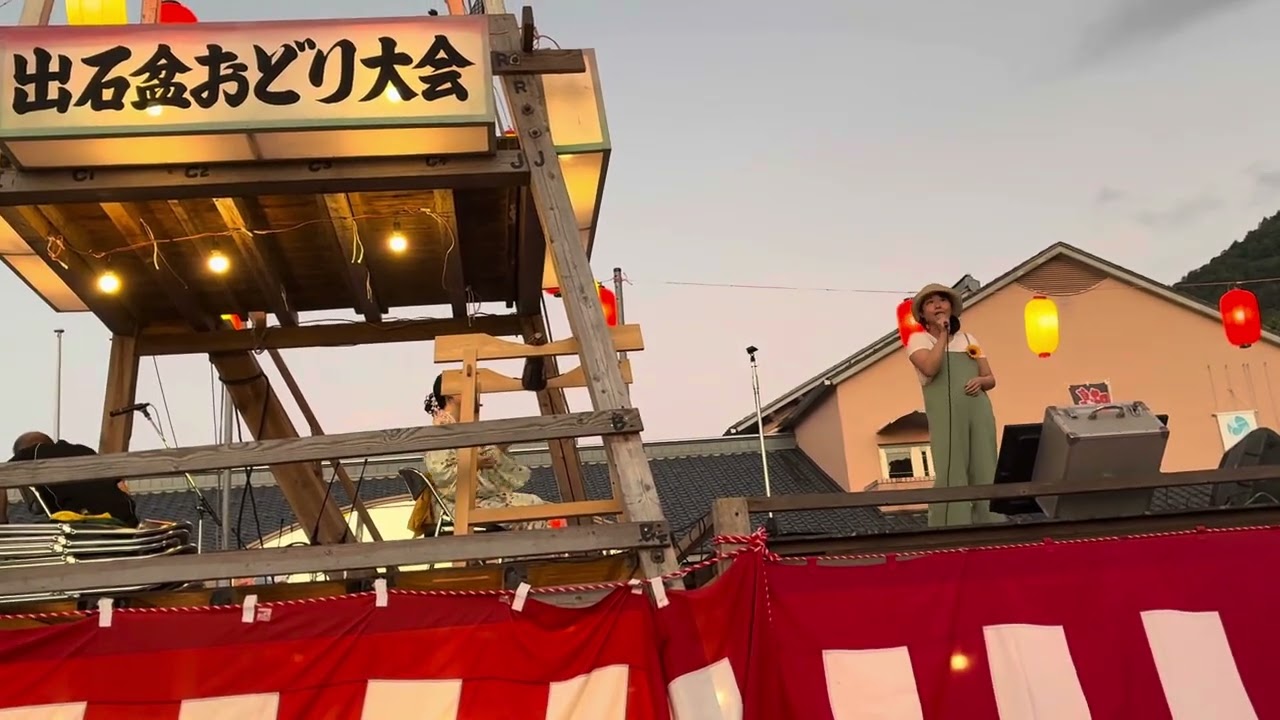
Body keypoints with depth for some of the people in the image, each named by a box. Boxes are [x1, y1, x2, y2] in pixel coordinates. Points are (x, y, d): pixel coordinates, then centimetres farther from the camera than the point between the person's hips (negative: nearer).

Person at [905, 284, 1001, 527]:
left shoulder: (968, 338, 18)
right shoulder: (918, 340, 5)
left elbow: (991, 379, 18)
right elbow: (930, 368, -15)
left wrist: (980, 381, -5)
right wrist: (942, 334, -5)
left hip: (979, 411, 4)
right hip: (946, 416, -4)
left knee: (984, 473, 2)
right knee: (951, 475, -8)